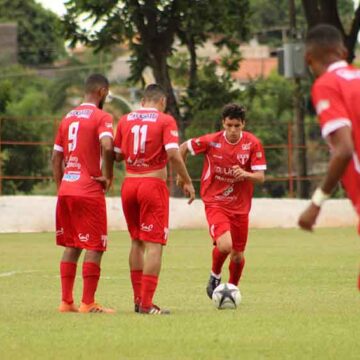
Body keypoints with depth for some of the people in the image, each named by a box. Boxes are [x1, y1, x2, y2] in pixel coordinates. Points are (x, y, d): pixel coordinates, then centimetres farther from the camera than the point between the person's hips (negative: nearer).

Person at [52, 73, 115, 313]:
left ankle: (66, 302, 13)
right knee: (94, 247, -1)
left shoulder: (68, 118, 15)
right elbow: (107, 147, -25)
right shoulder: (101, 117, -7)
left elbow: (56, 157, 16)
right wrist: (108, 177, -12)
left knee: (72, 246, 13)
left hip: (66, 188, 7)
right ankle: (88, 303, -3)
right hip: (89, 191, -7)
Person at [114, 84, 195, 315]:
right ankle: (147, 304, -9)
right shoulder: (166, 121, -5)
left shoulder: (125, 120, 8)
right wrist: (188, 182, -6)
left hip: (129, 183, 5)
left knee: (137, 242, 17)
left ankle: (138, 299, 19)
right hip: (154, 185, -5)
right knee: (154, 245, -3)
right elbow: (173, 154, -15)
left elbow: (117, 155, 12)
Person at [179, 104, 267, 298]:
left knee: (238, 256, 8)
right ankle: (215, 277, 5)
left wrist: (246, 175, -29)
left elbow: (260, 177, -9)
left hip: (240, 206, 3)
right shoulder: (211, 141, -9)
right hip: (215, 203, -3)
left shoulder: (253, 144, -7)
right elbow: (183, 148, 6)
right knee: (224, 245, -25)